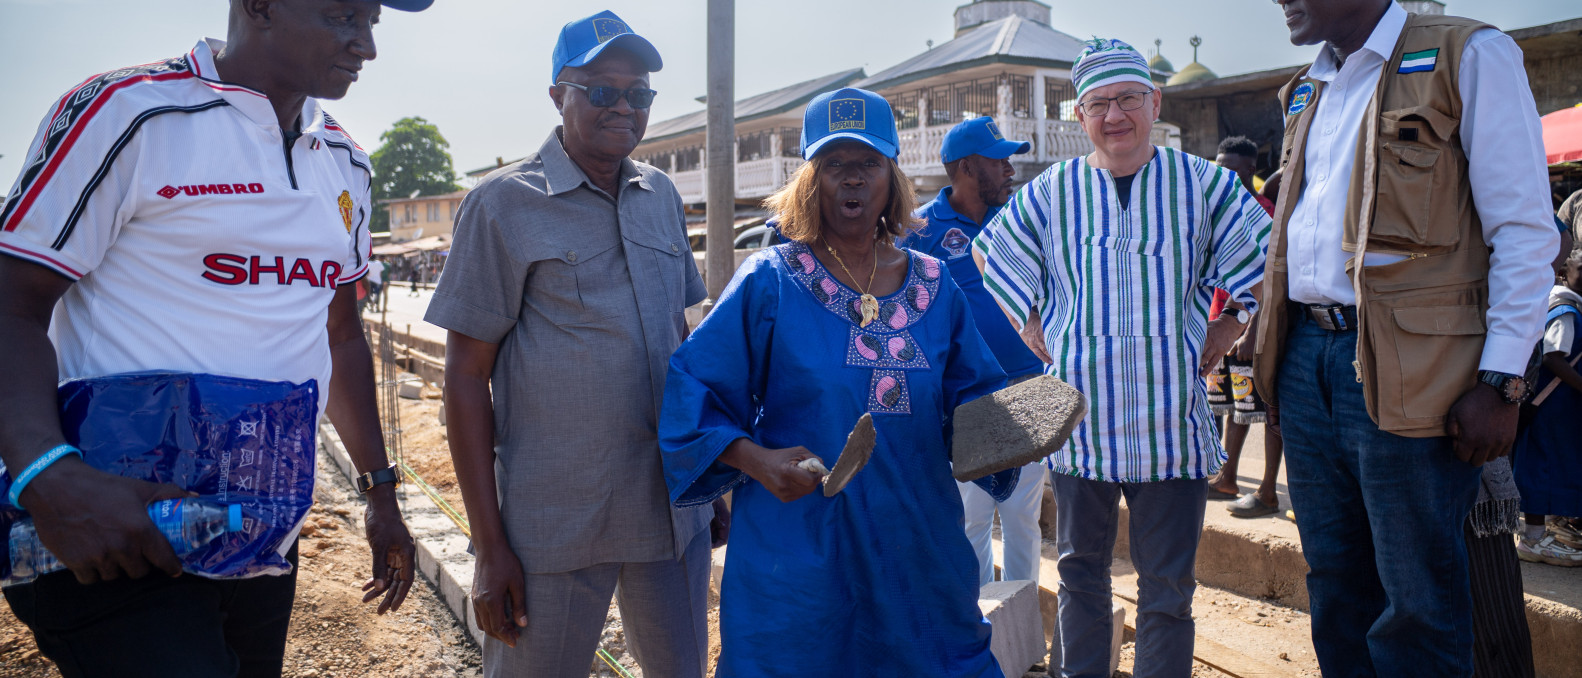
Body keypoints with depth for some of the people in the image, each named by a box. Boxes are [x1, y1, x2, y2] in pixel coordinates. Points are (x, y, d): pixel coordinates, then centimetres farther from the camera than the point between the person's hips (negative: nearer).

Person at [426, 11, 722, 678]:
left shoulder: (662, 196, 8)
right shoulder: (503, 203, -6)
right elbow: (466, 376, -7)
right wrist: (489, 546, -9)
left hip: (675, 513, 5)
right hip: (555, 525, -4)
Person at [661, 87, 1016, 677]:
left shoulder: (935, 288, 6)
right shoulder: (769, 282, -6)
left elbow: (973, 397, 10)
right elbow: (693, 391, -7)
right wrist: (753, 459, -20)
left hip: (918, 552, 4)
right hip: (797, 556, -3)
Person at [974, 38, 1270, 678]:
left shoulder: (1202, 183, 3)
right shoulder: (1050, 192, 4)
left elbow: (1263, 259, 10)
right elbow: (995, 257, 16)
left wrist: (1222, 334, 4)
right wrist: (1036, 331, 8)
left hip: (1170, 423, 0)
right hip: (1078, 418, 1)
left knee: (1168, 588, 8)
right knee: (1080, 573, 14)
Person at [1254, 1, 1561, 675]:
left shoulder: (1469, 57, -3)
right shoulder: (1307, 91, 18)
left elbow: (1524, 231, -8)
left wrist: (1500, 382, -13)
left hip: (1405, 370, -6)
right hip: (1307, 360, 6)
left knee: (1416, 600, 3)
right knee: (1335, 582, 15)